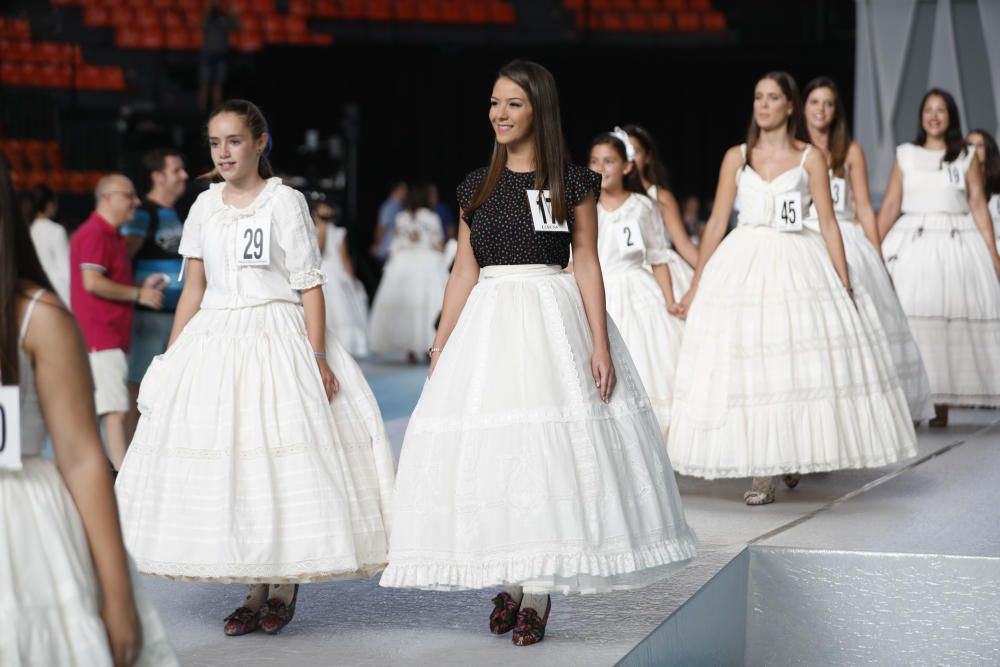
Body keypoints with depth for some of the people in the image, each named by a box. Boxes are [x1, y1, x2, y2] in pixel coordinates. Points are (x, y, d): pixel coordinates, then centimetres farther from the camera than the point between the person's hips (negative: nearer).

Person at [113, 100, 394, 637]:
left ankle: (285, 583, 9)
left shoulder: (285, 202, -2)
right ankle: (256, 587, 11)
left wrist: (317, 359, -12)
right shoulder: (205, 206, 11)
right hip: (214, 340, 4)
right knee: (224, 466, 1)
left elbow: (310, 287, -4)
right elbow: (193, 289, 14)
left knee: (280, 460, -6)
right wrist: (170, 360, 10)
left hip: (275, 338, -4)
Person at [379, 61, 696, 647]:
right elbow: (464, 271, 11)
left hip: (553, 319, -3)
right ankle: (509, 582, 14)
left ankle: (538, 593, 1)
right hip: (488, 324, 4)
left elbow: (588, 266, -2)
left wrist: (601, 344, -10)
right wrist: (442, 346, 6)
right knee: (491, 452, 2)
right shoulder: (476, 186, 10)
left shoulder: (573, 182, 0)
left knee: (551, 451, -6)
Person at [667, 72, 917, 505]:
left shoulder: (809, 158, 5)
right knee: (745, 366, -5)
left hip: (797, 264, -1)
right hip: (743, 264, 1)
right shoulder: (737, 157, 9)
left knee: (799, 359, -3)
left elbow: (829, 224, 1)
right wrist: (696, 285, 4)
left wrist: (845, 284, -6)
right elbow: (716, 223, 8)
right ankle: (760, 471, 1)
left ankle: (797, 452, 20)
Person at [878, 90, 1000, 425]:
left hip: (956, 244, 0)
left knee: (953, 320, -3)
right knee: (910, 321, -9)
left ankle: (942, 402, 2)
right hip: (913, 243, 0)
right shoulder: (906, 155, 9)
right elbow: (890, 205, 4)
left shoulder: (967, 157, 8)